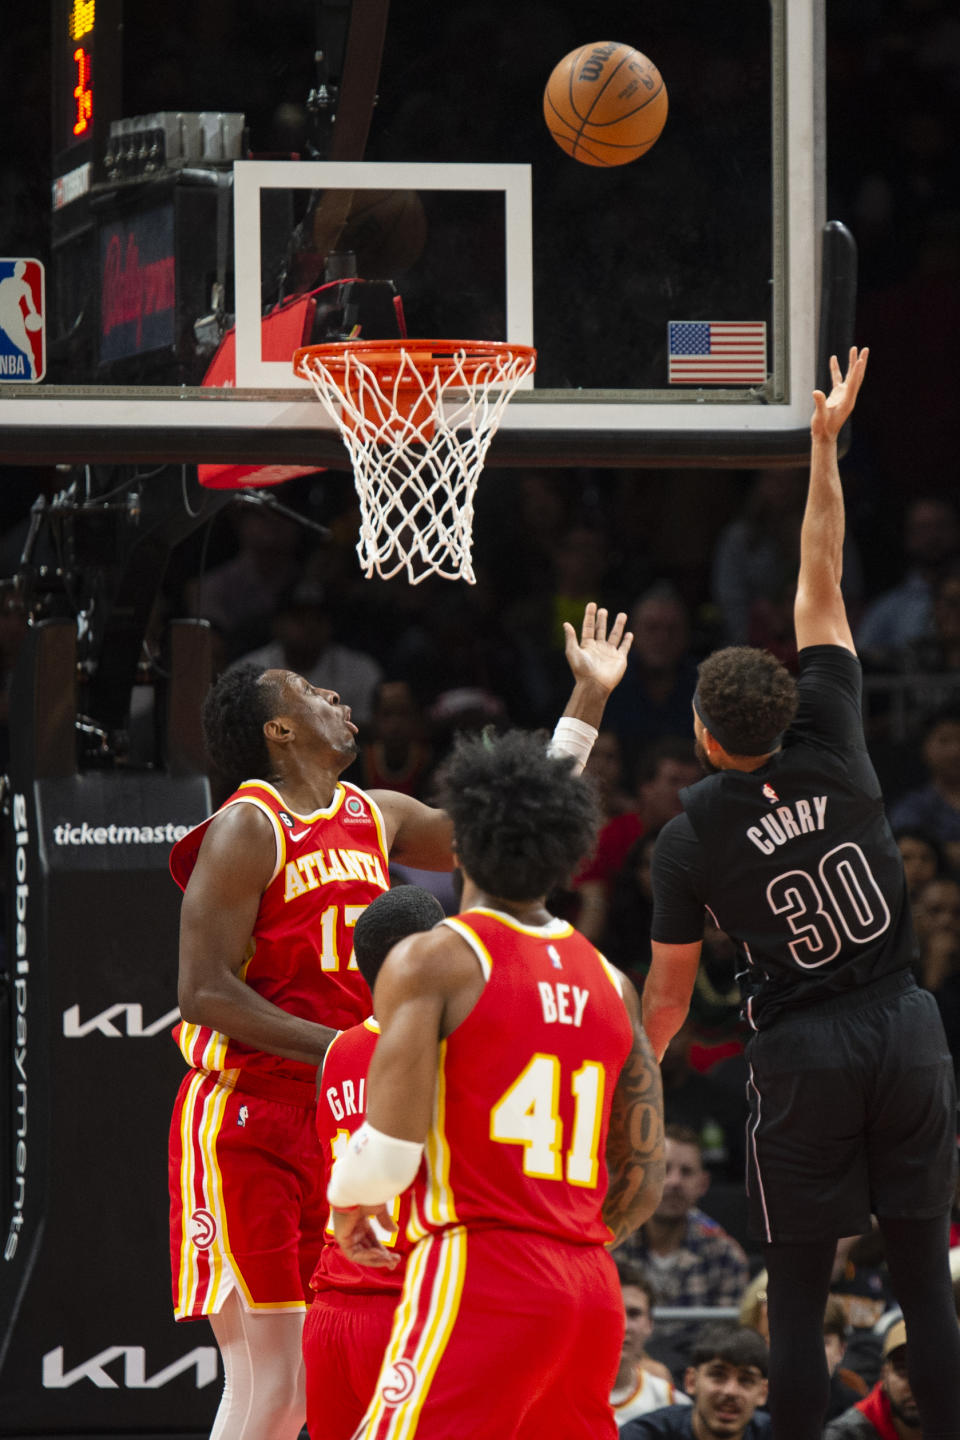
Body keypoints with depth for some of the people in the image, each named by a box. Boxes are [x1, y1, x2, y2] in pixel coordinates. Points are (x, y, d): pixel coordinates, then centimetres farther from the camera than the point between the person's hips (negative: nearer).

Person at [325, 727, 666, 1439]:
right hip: (594, 1285, 7)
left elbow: (391, 1143, -11)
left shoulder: (432, 959, -3)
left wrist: (350, 1205, 9)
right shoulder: (611, 982, 16)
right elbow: (646, 1178, 17)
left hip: (480, 1274, -7)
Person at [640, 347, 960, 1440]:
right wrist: (824, 444, 10)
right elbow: (820, 587, 6)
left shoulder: (689, 840, -6)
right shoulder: (832, 750, -3)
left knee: (797, 1297, 4)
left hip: (802, 1058, -2)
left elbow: (668, 992, 3)